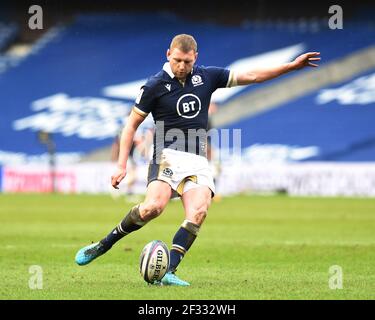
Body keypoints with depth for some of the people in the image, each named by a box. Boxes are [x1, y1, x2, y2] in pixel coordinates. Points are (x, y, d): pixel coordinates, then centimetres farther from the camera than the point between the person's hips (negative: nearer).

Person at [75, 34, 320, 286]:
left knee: (199, 212, -23)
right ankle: (103, 245, -11)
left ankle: (168, 272, -25)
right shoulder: (155, 85, -2)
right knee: (154, 206, -28)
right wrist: (122, 166, -3)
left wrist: (292, 66, 13)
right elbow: (132, 125, 4)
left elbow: (251, 76, 16)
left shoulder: (207, 76, 9)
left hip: (198, 161, 4)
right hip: (168, 156, -4)